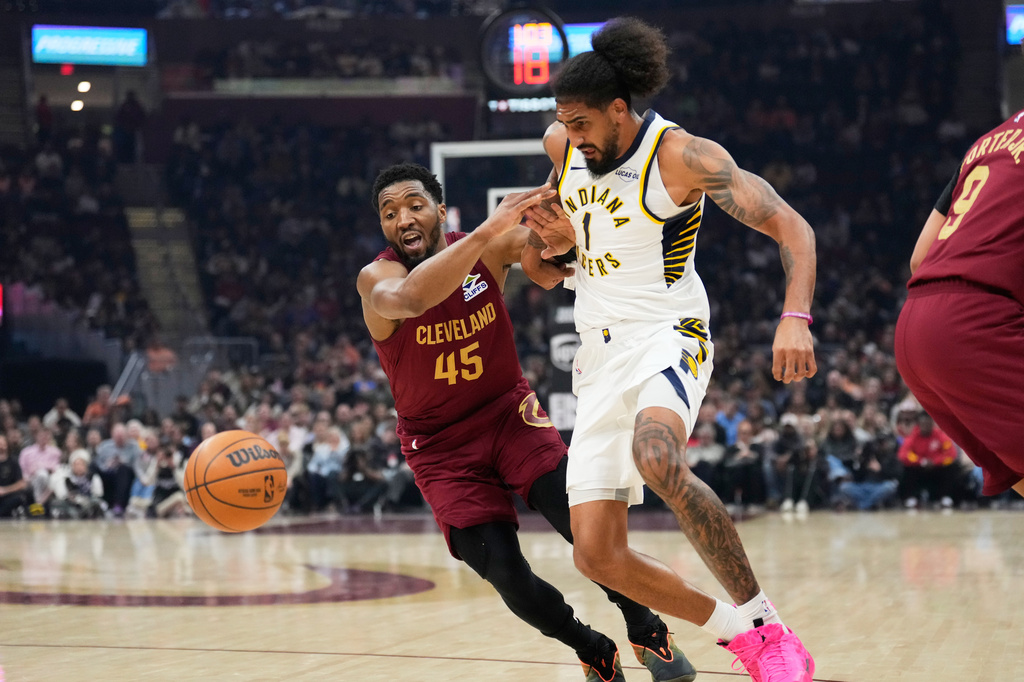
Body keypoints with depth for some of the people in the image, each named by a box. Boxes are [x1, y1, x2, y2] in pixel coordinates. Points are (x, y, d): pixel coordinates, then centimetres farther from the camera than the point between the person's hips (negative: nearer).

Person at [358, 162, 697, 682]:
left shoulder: (492, 249, -11)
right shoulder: (376, 278, -21)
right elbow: (409, 299, -45)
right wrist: (486, 232, -57)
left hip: (508, 411, 1)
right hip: (441, 445, -1)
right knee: (505, 575, -13)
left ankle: (647, 632, 5)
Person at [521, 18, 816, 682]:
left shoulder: (683, 156, -15)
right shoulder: (562, 145, 5)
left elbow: (791, 227, -20)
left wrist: (796, 317, -37)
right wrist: (551, 236, 1)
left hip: (667, 335, -7)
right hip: (601, 353, 7)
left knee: (655, 457, -41)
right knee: (597, 555, -3)